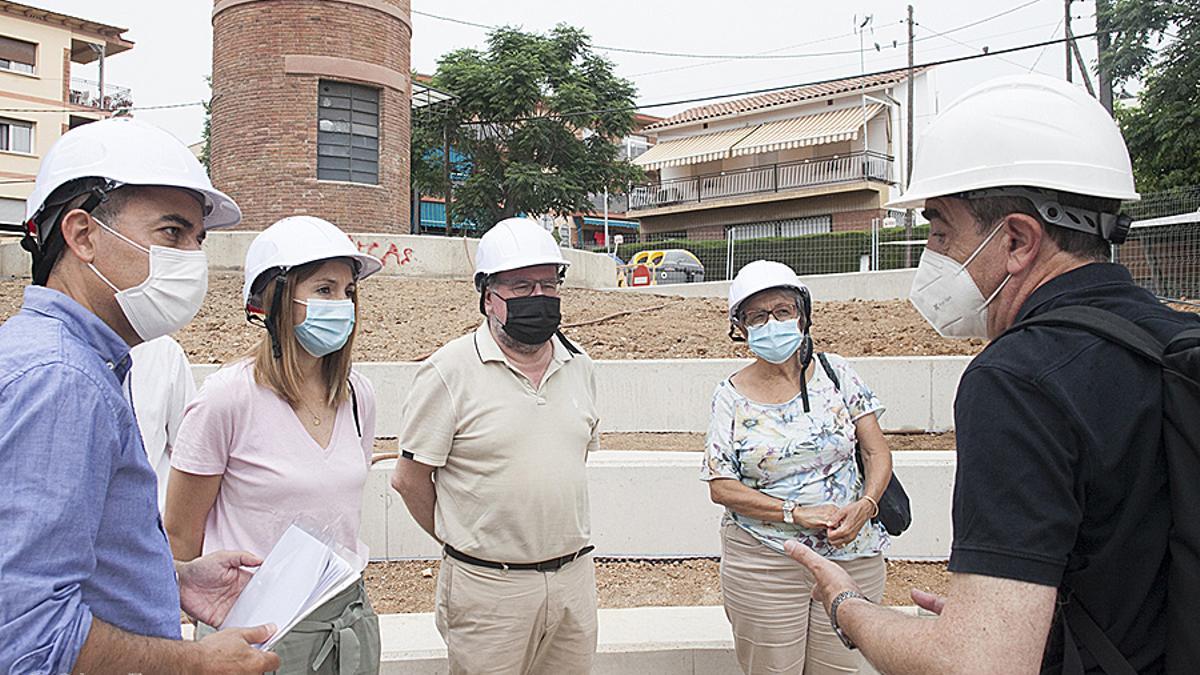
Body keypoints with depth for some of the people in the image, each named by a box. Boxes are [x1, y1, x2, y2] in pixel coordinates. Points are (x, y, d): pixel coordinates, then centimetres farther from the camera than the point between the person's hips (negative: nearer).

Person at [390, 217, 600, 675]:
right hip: (490, 586, -5)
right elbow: (409, 480, -7)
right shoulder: (450, 371, -11)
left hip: (575, 576, 5)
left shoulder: (579, 366, 6)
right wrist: (465, 541, 5)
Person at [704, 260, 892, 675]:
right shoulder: (731, 397, -4)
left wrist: (864, 505, -17)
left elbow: (877, 452, 2)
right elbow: (720, 486, -7)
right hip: (763, 565, -1)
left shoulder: (835, 373, 1)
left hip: (852, 558, 2)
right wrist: (796, 513, -16)